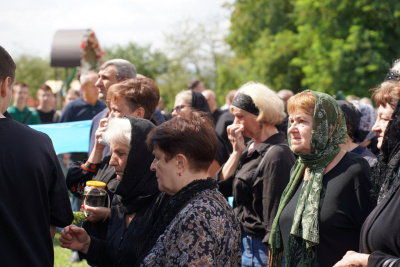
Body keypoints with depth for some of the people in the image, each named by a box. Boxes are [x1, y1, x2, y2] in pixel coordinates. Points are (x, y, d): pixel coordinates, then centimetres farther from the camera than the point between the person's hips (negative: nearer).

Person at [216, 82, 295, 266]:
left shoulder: (276, 154, -18)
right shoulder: (250, 147, 9)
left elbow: (274, 219, -19)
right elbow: (222, 187, 7)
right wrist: (237, 151, -1)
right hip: (242, 242, 8)